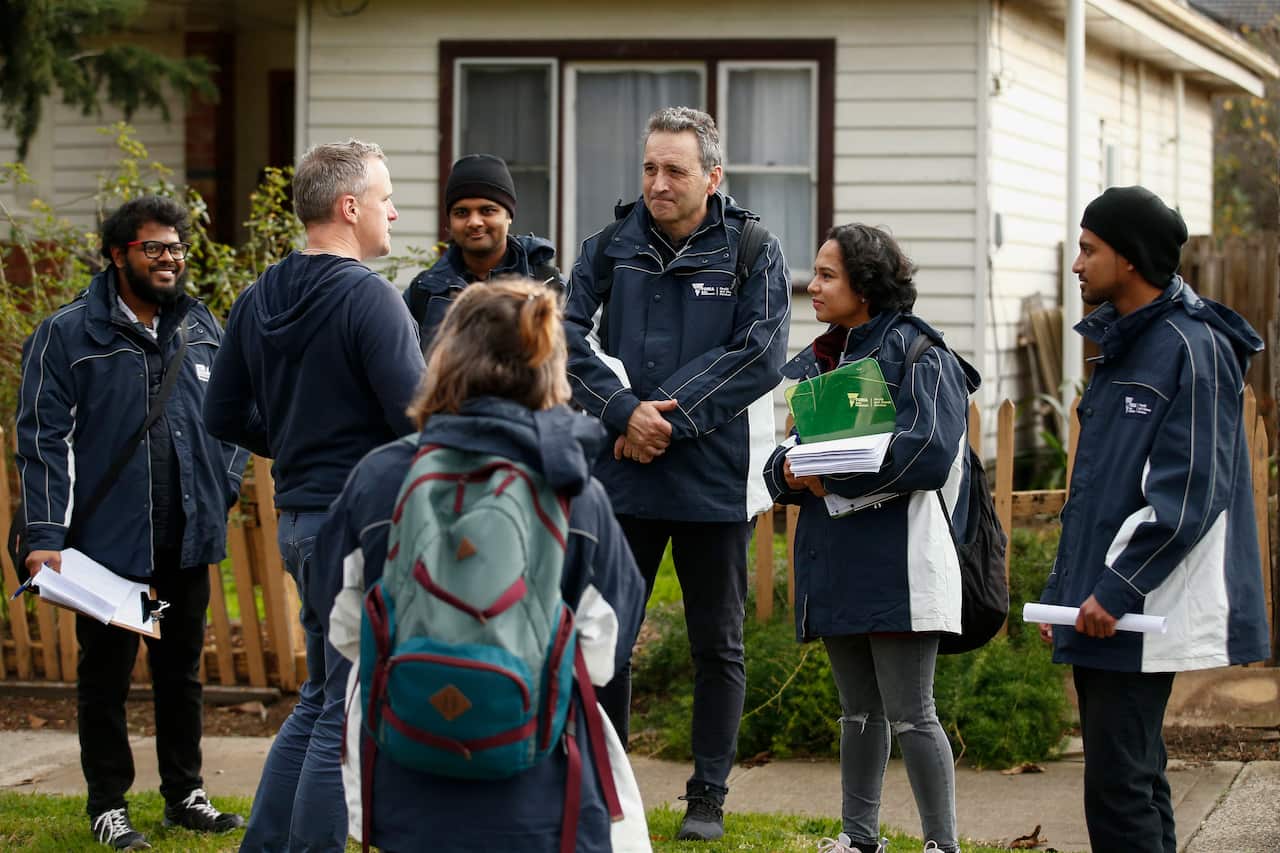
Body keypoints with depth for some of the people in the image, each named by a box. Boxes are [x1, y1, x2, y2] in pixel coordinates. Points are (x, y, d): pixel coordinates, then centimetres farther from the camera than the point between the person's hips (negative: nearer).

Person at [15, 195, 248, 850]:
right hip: (107, 542, -5)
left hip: (187, 539, 5)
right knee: (105, 675, 6)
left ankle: (185, 795, 26)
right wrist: (45, 536, -15)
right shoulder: (67, 335, -7)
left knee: (182, 671, 14)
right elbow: (43, 439, -9)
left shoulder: (203, 329, 8)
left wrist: (223, 485, 6)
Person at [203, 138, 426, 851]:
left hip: (300, 516, 9)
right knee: (350, 714, -1)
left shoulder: (258, 300, 8)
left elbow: (224, 416, 14)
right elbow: (417, 419, -22)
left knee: (320, 701, 20)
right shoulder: (370, 297, -17)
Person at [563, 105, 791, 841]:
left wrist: (671, 418, -17)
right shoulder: (610, 250, 4)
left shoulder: (754, 255, -3)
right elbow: (571, 338, -3)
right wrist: (625, 412, -18)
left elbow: (760, 356, -12)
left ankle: (709, 798, 16)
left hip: (715, 480, -2)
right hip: (622, 476, 2)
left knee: (718, 644, 7)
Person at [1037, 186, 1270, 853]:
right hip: (1100, 616, 10)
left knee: (1118, 786, -11)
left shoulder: (1192, 348, -12)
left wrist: (1114, 590, -21)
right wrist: (1061, 590, 19)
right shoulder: (1119, 347, 17)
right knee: (1131, 779, 12)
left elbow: (1188, 492, -20)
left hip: (1141, 619, -10)